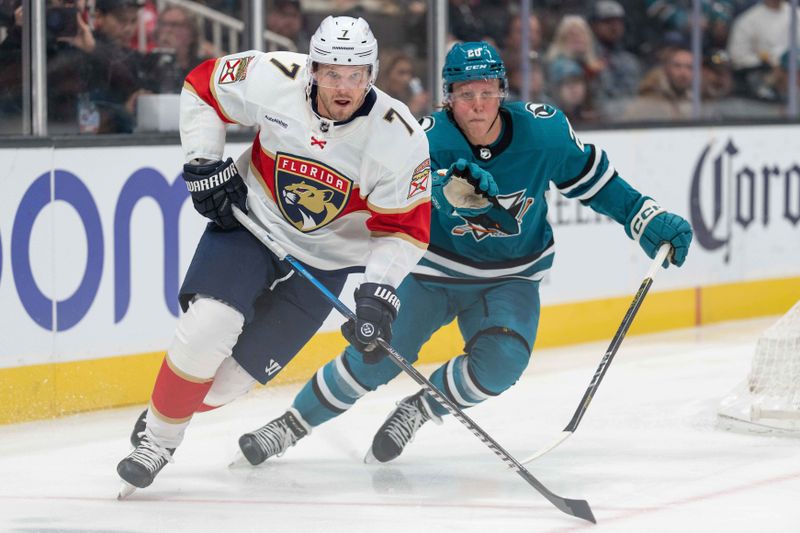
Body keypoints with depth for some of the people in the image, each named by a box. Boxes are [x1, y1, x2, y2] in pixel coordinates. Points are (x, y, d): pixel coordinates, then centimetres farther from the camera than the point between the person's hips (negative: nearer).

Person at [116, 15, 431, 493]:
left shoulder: (399, 139, -21)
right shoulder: (272, 80, -20)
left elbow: (405, 226, -14)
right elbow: (202, 86, -2)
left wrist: (378, 292, -25)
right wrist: (205, 165, -8)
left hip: (324, 261, 0)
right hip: (249, 220, 0)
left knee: (231, 378, -5)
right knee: (207, 330, -23)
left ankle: (165, 436, 21)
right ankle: (157, 432, -2)